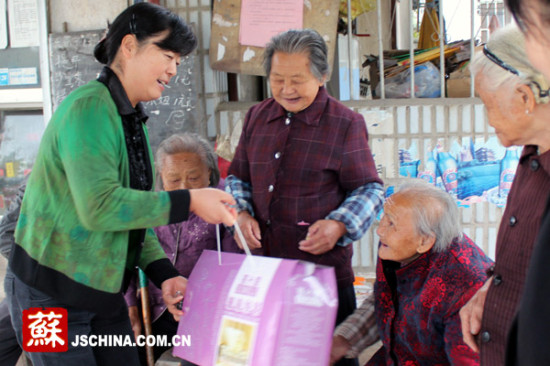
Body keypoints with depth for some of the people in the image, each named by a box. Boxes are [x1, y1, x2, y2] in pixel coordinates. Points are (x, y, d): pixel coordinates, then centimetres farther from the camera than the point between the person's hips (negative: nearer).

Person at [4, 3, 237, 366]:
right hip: (51, 291, -8)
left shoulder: (132, 119, 10)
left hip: (102, 291, 8)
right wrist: (188, 202, -25)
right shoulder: (90, 108, -19)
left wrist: (164, 274, -2)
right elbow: (99, 206, -29)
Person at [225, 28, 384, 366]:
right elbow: (237, 177, 21)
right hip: (261, 266, 5)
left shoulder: (346, 124, -3)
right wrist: (241, 214, 1)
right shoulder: (257, 117, 12)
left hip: (324, 268, -4)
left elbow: (369, 189, -1)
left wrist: (340, 225, -18)